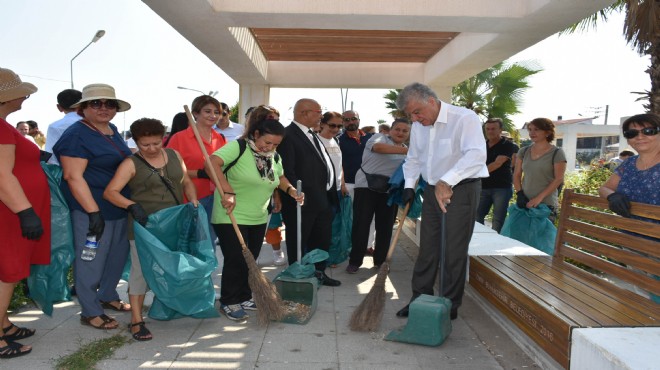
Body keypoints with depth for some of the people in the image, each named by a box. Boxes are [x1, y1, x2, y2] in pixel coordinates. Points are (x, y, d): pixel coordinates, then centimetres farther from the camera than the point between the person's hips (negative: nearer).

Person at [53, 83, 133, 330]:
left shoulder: (112, 131, 11)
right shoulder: (76, 135, -13)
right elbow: (73, 176, -19)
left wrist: (131, 203, 19)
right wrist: (93, 211, -23)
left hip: (119, 207, 8)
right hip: (92, 209, -8)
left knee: (118, 255, 18)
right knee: (91, 260, 3)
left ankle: (107, 296, 37)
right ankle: (90, 312, 17)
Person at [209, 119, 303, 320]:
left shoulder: (274, 157, 7)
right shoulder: (238, 147, -16)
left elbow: (280, 177, 23)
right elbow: (213, 163, -28)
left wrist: (291, 190, 3)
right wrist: (228, 192, -35)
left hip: (258, 219, 7)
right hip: (231, 217, -7)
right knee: (236, 260, -4)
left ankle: (244, 298, 31)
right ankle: (229, 302, 15)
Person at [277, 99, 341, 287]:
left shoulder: (312, 136, 15)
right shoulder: (288, 135, -15)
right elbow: (287, 171, -22)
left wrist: (331, 193, 11)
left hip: (322, 199, 10)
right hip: (302, 201, -9)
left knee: (322, 239, 21)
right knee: (298, 242, 8)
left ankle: (318, 273, 38)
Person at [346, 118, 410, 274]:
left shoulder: (408, 153, 16)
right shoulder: (380, 138, -1)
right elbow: (378, 147, -25)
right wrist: (405, 150, -34)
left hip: (389, 192, 5)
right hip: (367, 187, -5)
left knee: (385, 227, 8)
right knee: (361, 224, -3)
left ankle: (380, 261, 22)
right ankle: (355, 261, 9)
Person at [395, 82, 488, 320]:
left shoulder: (465, 118, -18)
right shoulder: (418, 126, 5)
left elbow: (476, 154, -33)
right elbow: (413, 159, 18)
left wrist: (447, 181, -44)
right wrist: (409, 185, 4)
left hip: (461, 188, -6)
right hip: (432, 190, 7)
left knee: (455, 251, 1)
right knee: (427, 248, 11)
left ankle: (450, 306, 16)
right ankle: (420, 299, 24)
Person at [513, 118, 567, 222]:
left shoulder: (557, 153, -2)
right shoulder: (523, 151, 11)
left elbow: (558, 179, -7)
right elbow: (517, 175, 12)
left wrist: (539, 198, -16)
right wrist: (519, 194, -4)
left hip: (546, 205, -4)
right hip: (525, 203, 4)